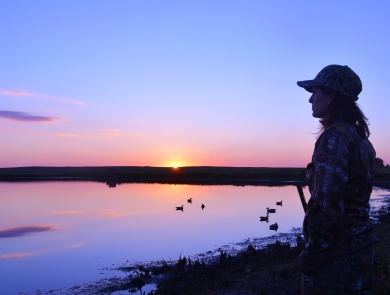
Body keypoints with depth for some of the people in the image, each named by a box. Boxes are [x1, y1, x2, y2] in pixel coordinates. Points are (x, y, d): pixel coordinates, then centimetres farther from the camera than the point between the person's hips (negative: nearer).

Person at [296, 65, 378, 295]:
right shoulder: (360, 137, 11)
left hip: (336, 253, -9)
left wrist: (312, 252, -16)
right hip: (358, 247, 9)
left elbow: (328, 201, -23)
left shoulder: (334, 136, -17)